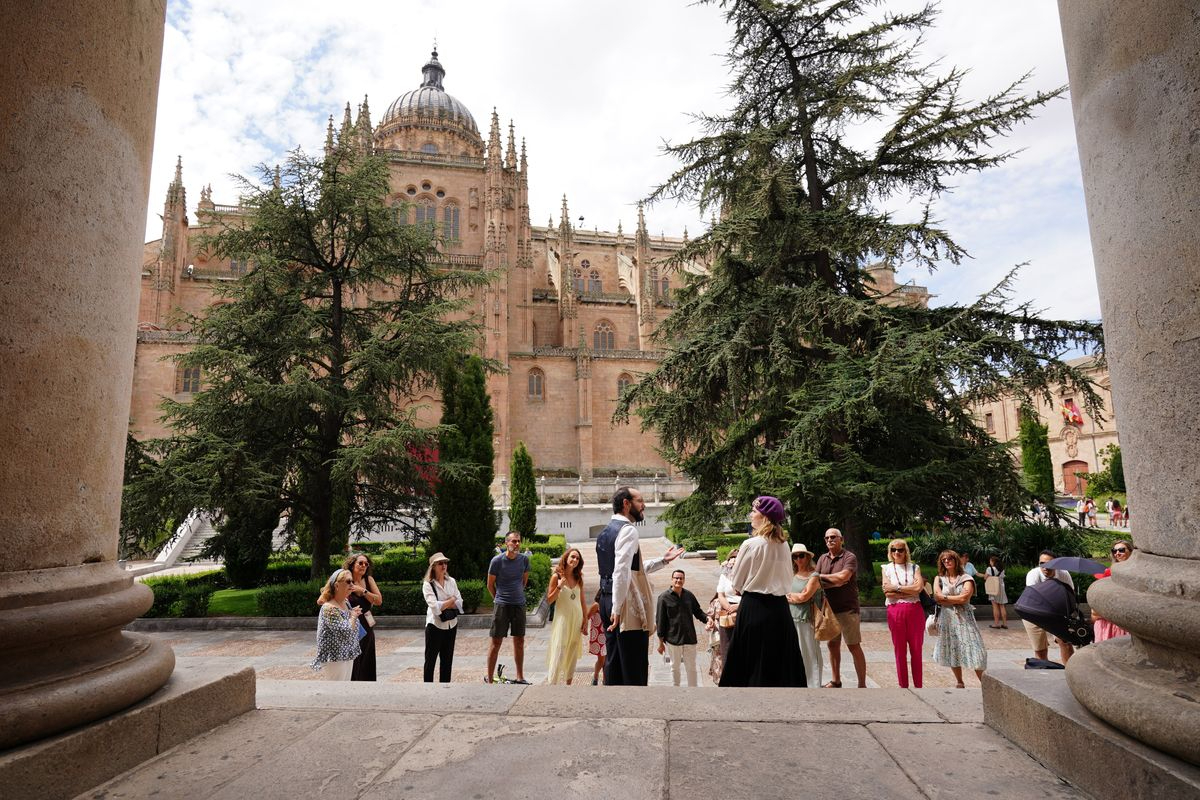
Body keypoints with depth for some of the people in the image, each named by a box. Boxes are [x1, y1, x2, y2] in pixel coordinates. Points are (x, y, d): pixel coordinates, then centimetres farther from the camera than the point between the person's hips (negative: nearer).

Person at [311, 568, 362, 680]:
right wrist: (353, 616, -11)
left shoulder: (346, 603, 6)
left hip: (348, 655, 9)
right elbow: (346, 632, -27)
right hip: (336, 657, -9)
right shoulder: (329, 608, -21)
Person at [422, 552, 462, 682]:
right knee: (431, 659, 4)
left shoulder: (452, 581, 5)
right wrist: (451, 600, -10)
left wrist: (443, 605, -15)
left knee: (447, 658, 13)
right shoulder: (428, 585, -10)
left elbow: (459, 603, 0)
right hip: (435, 625, -5)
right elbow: (434, 607, -21)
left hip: (451, 625, 5)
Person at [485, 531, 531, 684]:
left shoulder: (524, 559, -1)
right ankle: (489, 678, 12)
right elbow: (490, 585, 1)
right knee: (496, 642, 1)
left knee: (519, 641, 11)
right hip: (501, 605, -4)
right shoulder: (497, 560, -11)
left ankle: (520, 677, 22)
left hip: (519, 604, 4)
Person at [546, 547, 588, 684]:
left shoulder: (578, 578, 6)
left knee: (572, 654, 11)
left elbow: (582, 602, 9)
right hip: (562, 619, -5)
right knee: (558, 653, -9)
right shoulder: (556, 576, -6)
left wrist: (585, 621, 6)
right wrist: (559, 586, -19)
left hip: (577, 620, 5)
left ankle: (568, 683, 21)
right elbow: (549, 600, -5)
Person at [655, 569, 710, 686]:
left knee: (691, 666, 11)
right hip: (673, 638, -3)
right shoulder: (664, 597, -9)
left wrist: (706, 618, -12)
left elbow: (698, 611, 11)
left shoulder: (689, 595, 2)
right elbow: (660, 620, -7)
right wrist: (661, 642, -6)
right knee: (675, 666, 13)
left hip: (689, 637, 3)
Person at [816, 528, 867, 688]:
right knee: (833, 645, 14)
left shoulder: (850, 557, -8)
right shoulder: (822, 558, 9)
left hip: (847, 609, -6)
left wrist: (823, 576, -8)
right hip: (829, 609, 6)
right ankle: (836, 681, 27)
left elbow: (843, 576, -23)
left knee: (854, 646, -1)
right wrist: (835, 582, -16)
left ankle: (862, 685, 8)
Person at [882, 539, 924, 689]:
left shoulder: (914, 568, 9)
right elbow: (887, 593, -4)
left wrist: (896, 588, -9)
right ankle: (903, 685, 14)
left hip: (914, 611, 0)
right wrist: (910, 590, -8)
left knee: (916, 650, 6)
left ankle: (918, 685, 16)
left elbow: (919, 588, -9)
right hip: (895, 612, 0)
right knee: (899, 651, 5)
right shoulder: (887, 568, 8)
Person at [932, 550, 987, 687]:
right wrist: (957, 600, -7)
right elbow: (937, 597, -4)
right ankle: (959, 683, 20)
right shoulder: (939, 579, 9)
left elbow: (964, 597, -11)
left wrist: (945, 598, -4)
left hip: (963, 618, -2)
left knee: (973, 650, -7)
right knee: (951, 651, 6)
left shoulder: (966, 579, 2)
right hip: (946, 618, 2)